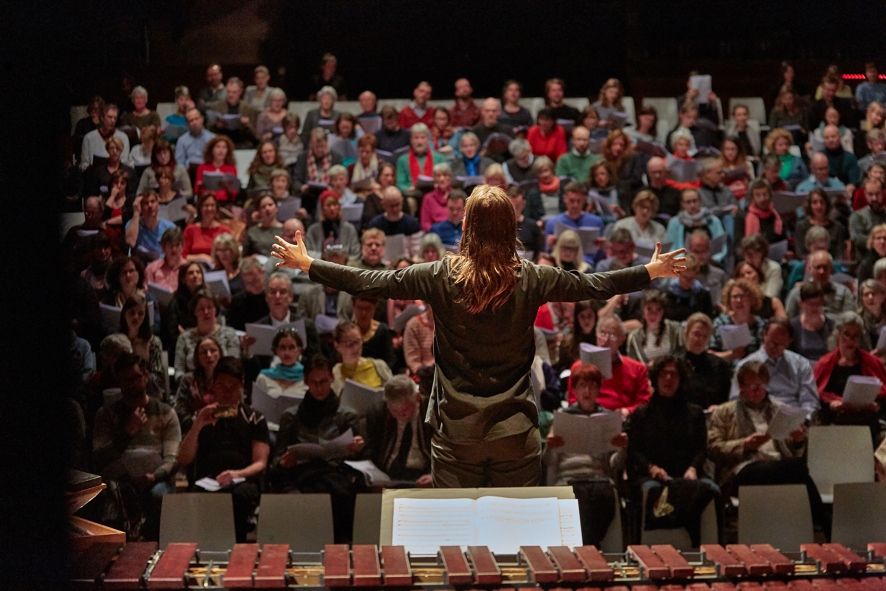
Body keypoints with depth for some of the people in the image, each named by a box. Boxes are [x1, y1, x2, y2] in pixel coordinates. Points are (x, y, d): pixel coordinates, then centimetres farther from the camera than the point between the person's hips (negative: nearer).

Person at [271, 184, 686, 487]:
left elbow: (370, 283, -4)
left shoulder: (442, 277, -8)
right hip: (514, 431, 1)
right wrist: (652, 272, 19)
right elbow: (594, 286, 4)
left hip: (456, 432, 0)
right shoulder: (530, 279, -6)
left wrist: (307, 264, 7)